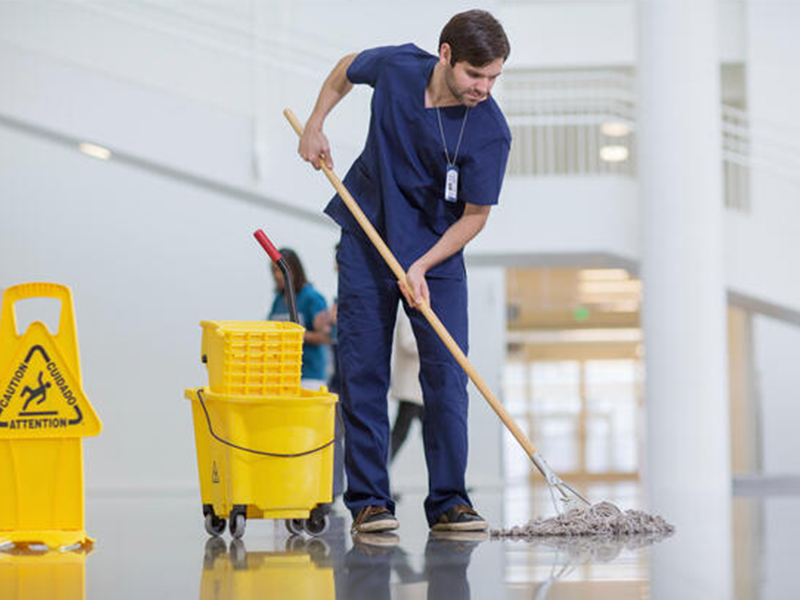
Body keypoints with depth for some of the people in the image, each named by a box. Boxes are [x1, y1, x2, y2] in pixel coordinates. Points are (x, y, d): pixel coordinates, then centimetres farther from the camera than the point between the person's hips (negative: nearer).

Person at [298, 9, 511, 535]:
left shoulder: (491, 132, -21)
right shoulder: (397, 66, -14)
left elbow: (475, 215, -12)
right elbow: (347, 69, 11)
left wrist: (421, 267, -20)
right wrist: (315, 126, 5)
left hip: (437, 254, -1)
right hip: (366, 241, 1)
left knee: (447, 376, -7)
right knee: (363, 373, -1)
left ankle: (448, 502, 1)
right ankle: (368, 501, 3)